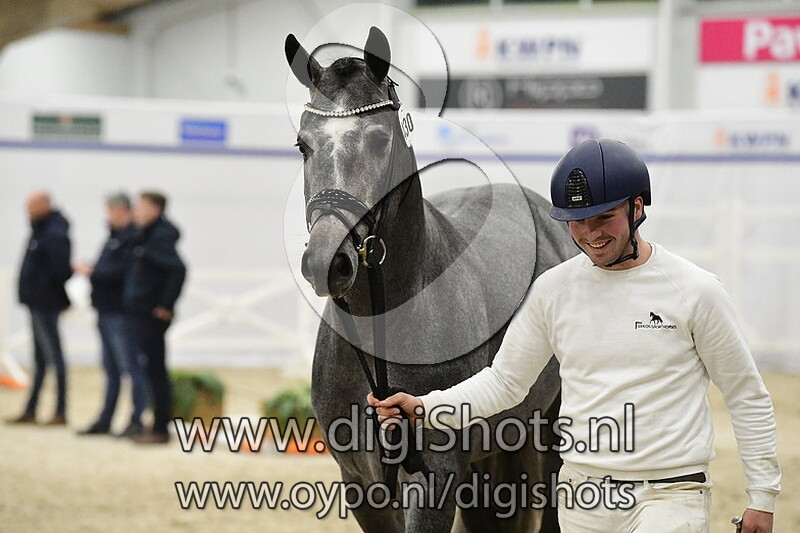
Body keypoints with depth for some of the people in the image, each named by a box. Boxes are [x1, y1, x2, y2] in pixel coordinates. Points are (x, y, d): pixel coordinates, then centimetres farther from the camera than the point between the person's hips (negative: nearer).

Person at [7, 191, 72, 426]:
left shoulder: (55, 234, -17)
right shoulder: (41, 230, 13)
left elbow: (61, 267, -23)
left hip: (45, 303, -11)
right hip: (37, 302, 11)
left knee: (53, 356, -6)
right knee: (40, 358, 14)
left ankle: (61, 413, -4)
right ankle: (30, 411, 21)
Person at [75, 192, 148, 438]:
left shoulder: (133, 237, -14)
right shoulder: (115, 235, 17)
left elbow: (122, 271, -22)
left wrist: (92, 272, -13)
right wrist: (90, 270, 3)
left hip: (121, 313, -10)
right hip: (107, 311, 10)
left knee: (131, 367, -5)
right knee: (111, 369, 15)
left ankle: (137, 420, -2)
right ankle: (105, 420, 21)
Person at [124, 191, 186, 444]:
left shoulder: (160, 238, -16)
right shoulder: (145, 237, 13)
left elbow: (178, 269, -28)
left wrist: (166, 306, -22)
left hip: (152, 316, -10)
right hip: (141, 314, 10)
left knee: (155, 371, -4)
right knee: (152, 370, 13)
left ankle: (160, 430, 0)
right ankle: (157, 427, 19)